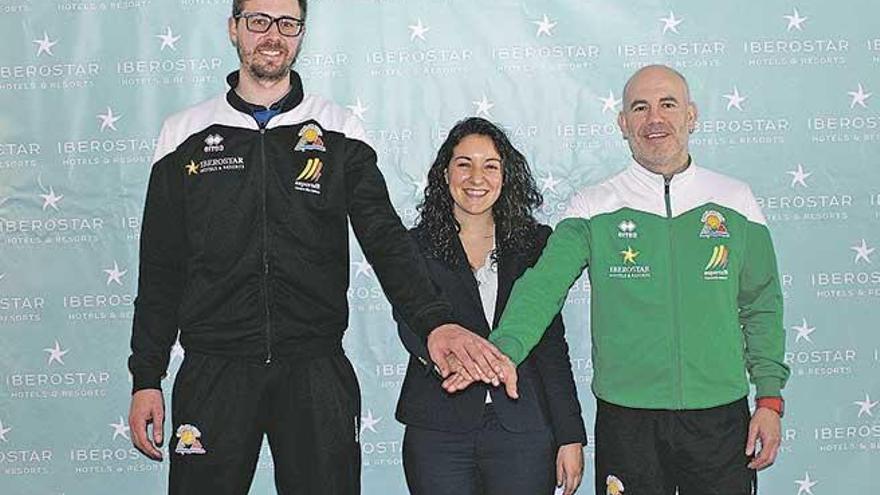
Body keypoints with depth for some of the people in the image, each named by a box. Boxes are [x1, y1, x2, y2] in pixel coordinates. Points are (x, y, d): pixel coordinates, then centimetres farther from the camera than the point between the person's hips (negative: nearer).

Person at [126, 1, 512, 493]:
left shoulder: (339, 133, 5)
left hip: (317, 371, 0)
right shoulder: (186, 135, 7)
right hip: (214, 373, 0)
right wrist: (146, 378, 5)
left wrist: (436, 320, -21)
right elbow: (160, 269, 9)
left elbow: (386, 238, -4)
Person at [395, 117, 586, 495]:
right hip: (438, 434, -1)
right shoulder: (415, 247, 5)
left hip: (523, 432, 1)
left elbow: (552, 344, 7)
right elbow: (411, 328, -10)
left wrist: (570, 436, 2)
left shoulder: (534, 243, 8)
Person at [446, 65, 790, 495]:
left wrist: (770, 397, 3)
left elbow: (761, 306, 8)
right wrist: (504, 350, -31)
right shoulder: (594, 208, -2)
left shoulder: (735, 202, 4)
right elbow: (544, 285, -14)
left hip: (721, 415, 1)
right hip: (627, 417, -1)